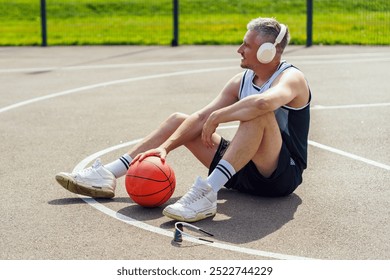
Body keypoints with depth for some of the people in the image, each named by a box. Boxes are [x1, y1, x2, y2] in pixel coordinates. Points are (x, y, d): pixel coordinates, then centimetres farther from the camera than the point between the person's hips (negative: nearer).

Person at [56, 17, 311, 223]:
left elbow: (263, 103, -41)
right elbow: (201, 117, 1)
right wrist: (165, 147, -13)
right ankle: (108, 175, -2)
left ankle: (207, 192, -44)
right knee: (179, 120, 5)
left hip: (282, 175, -7)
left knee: (258, 113, -35)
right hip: (243, 172, 8)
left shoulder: (291, 78, -16)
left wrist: (216, 117, -26)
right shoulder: (241, 82, 8)